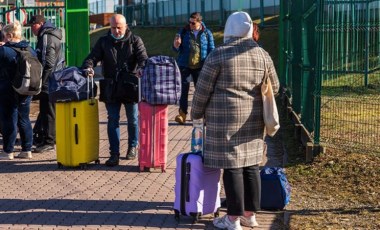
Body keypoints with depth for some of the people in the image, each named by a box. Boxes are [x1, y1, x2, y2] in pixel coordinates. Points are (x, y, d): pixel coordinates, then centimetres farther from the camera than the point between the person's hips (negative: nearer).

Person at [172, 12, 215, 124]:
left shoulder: (207, 33, 1)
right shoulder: (184, 32, 3)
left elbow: (211, 50, 4)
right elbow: (177, 49, 5)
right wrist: (176, 46, -19)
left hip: (200, 67, 0)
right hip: (184, 66, 1)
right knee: (183, 89, 0)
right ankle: (182, 114, 5)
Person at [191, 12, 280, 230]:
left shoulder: (219, 54, -9)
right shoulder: (262, 54, 6)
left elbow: (203, 89, -5)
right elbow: (274, 87, 15)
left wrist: (197, 112, 10)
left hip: (227, 119, -5)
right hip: (253, 120, 5)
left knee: (232, 166, -2)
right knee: (251, 164, 11)